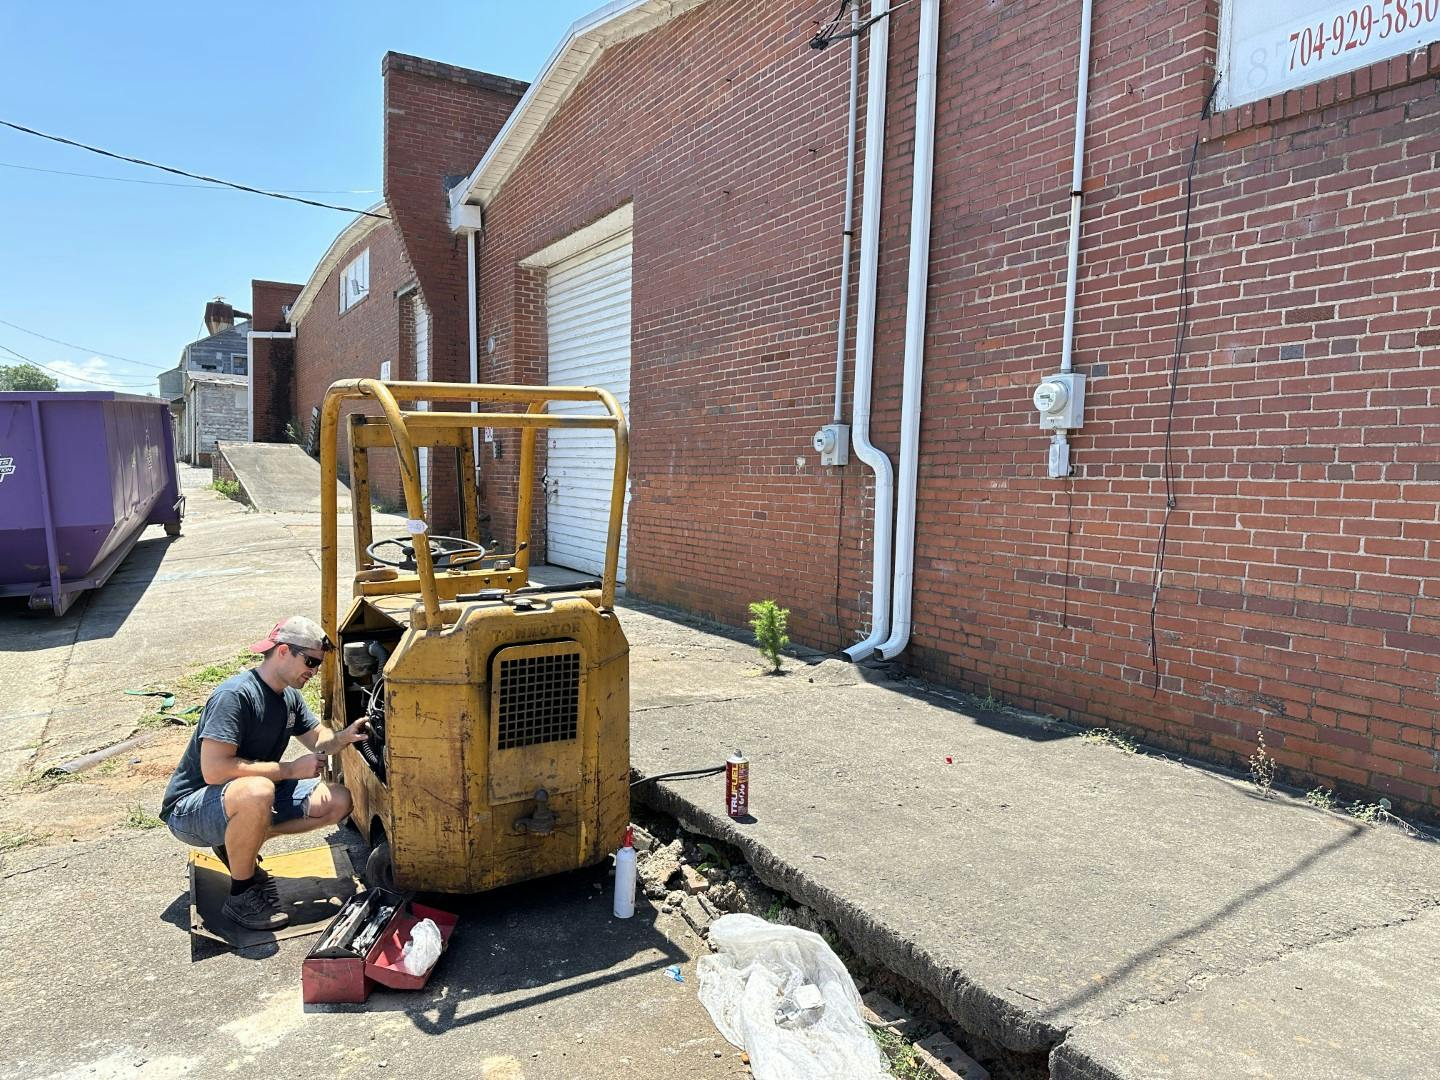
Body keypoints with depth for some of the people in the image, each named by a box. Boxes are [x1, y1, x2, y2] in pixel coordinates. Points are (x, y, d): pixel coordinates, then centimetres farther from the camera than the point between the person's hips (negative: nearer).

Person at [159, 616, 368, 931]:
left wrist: (344, 736, -12)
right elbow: (214, 770, -31)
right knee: (256, 791, -41)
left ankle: (239, 841, 9)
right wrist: (290, 769, -26)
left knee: (338, 802, -6)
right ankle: (242, 896, -17)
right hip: (189, 807, -8)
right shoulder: (236, 694, -24)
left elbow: (318, 739, 12)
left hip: (253, 797, 8)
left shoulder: (289, 697, 4)